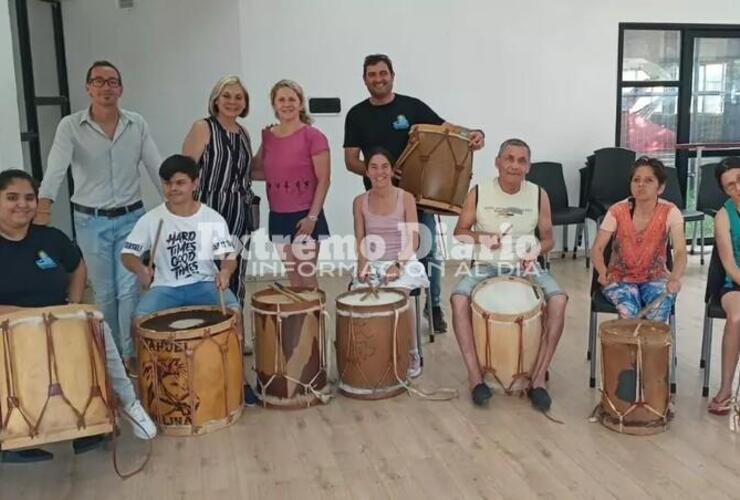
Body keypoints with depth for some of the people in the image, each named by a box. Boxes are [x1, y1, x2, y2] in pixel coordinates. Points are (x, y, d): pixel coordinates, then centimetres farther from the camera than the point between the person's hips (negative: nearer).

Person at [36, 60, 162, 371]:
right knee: (104, 292, 10)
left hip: (131, 217, 1)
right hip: (91, 221, -1)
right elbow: (56, 167, -21)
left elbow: (156, 166, 0)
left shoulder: (137, 124, 1)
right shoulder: (71, 126, -7)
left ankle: (130, 353, 11)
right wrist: (44, 201, -39)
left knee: (128, 289, -1)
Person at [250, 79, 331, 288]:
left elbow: (323, 180, -11)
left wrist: (312, 216, -16)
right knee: (293, 278, 12)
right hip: (278, 216, 5)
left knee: (307, 277, -1)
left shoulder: (313, 136, -10)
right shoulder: (268, 136, 7)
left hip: (304, 217, -5)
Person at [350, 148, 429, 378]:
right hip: (373, 264, 2)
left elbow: (413, 241, -5)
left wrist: (398, 264, -19)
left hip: (403, 262, -2)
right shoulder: (360, 202, 7)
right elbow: (360, 241, 6)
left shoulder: (406, 198, 0)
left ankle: (412, 353, -11)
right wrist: (363, 264, -12)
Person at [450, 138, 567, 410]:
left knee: (558, 300, -27)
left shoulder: (539, 195, -1)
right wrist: (482, 237, -16)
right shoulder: (478, 193, -4)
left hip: (526, 267, 1)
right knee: (458, 298, -30)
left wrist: (536, 250, -16)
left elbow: (547, 238, 7)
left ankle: (538, 379, -17)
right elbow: (459, 232, 5)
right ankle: (476, 377, -20)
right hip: (486, 266, -1)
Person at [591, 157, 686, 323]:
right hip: (620, 277, 0)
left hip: (655, 277, 0)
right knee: (628, 310, -30)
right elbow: (597, 249, -11)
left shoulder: (670, 212, -11)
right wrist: (603, 272, -33)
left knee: (660, 310, -30)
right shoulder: (617, 211, -10)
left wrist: (675, 278, -43)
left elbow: (680, 251, -21)